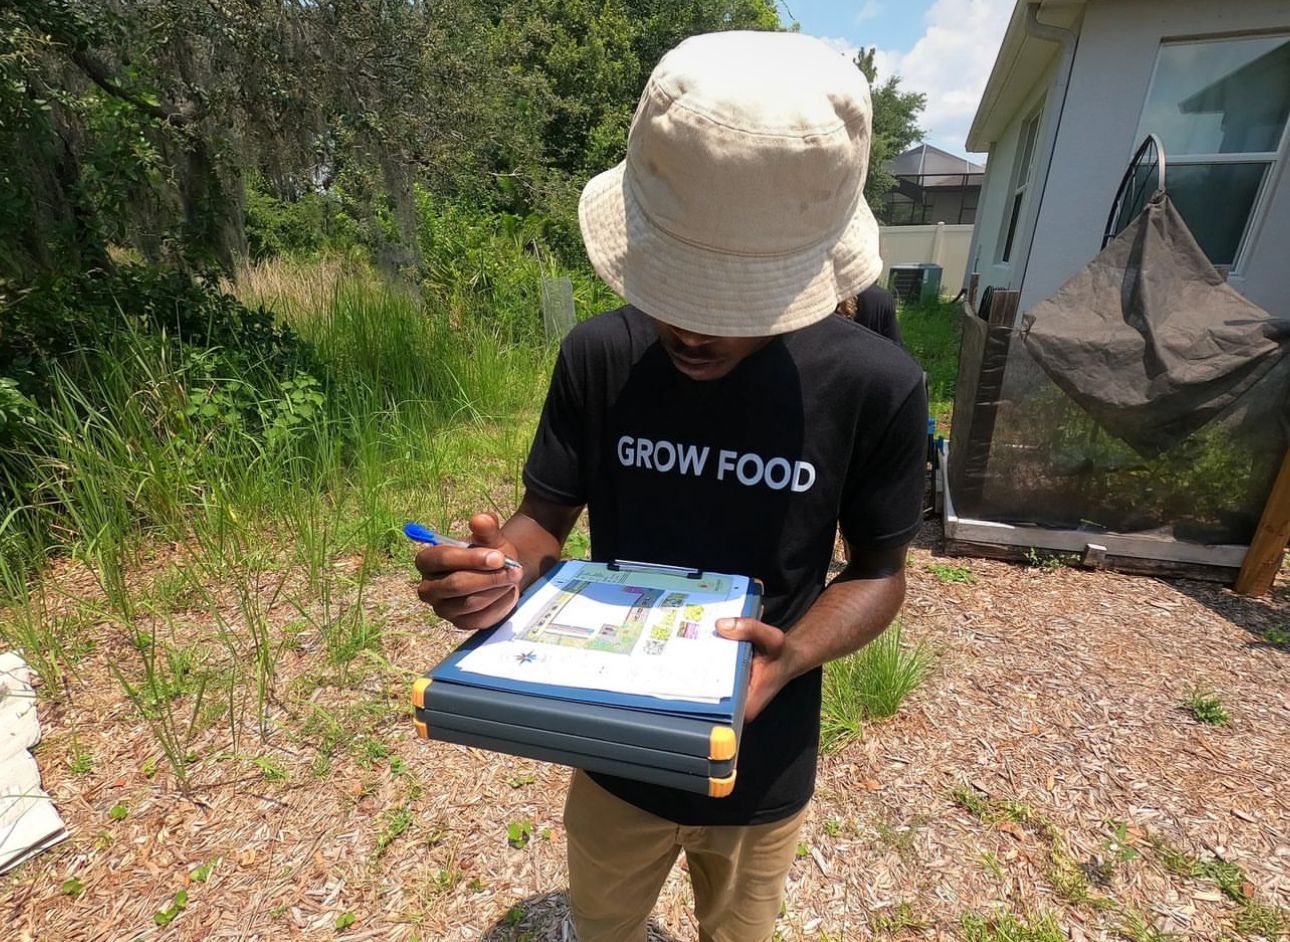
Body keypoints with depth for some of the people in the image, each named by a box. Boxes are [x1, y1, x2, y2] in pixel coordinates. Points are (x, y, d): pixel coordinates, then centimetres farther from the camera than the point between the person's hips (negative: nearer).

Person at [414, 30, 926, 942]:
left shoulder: (876, 386, -21)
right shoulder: (598, 357, -17)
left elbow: (880, 566, -9)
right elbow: (547, 515, -7)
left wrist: (793, 655, -28)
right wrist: (503, 567, -30)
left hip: (762, 765, 0)